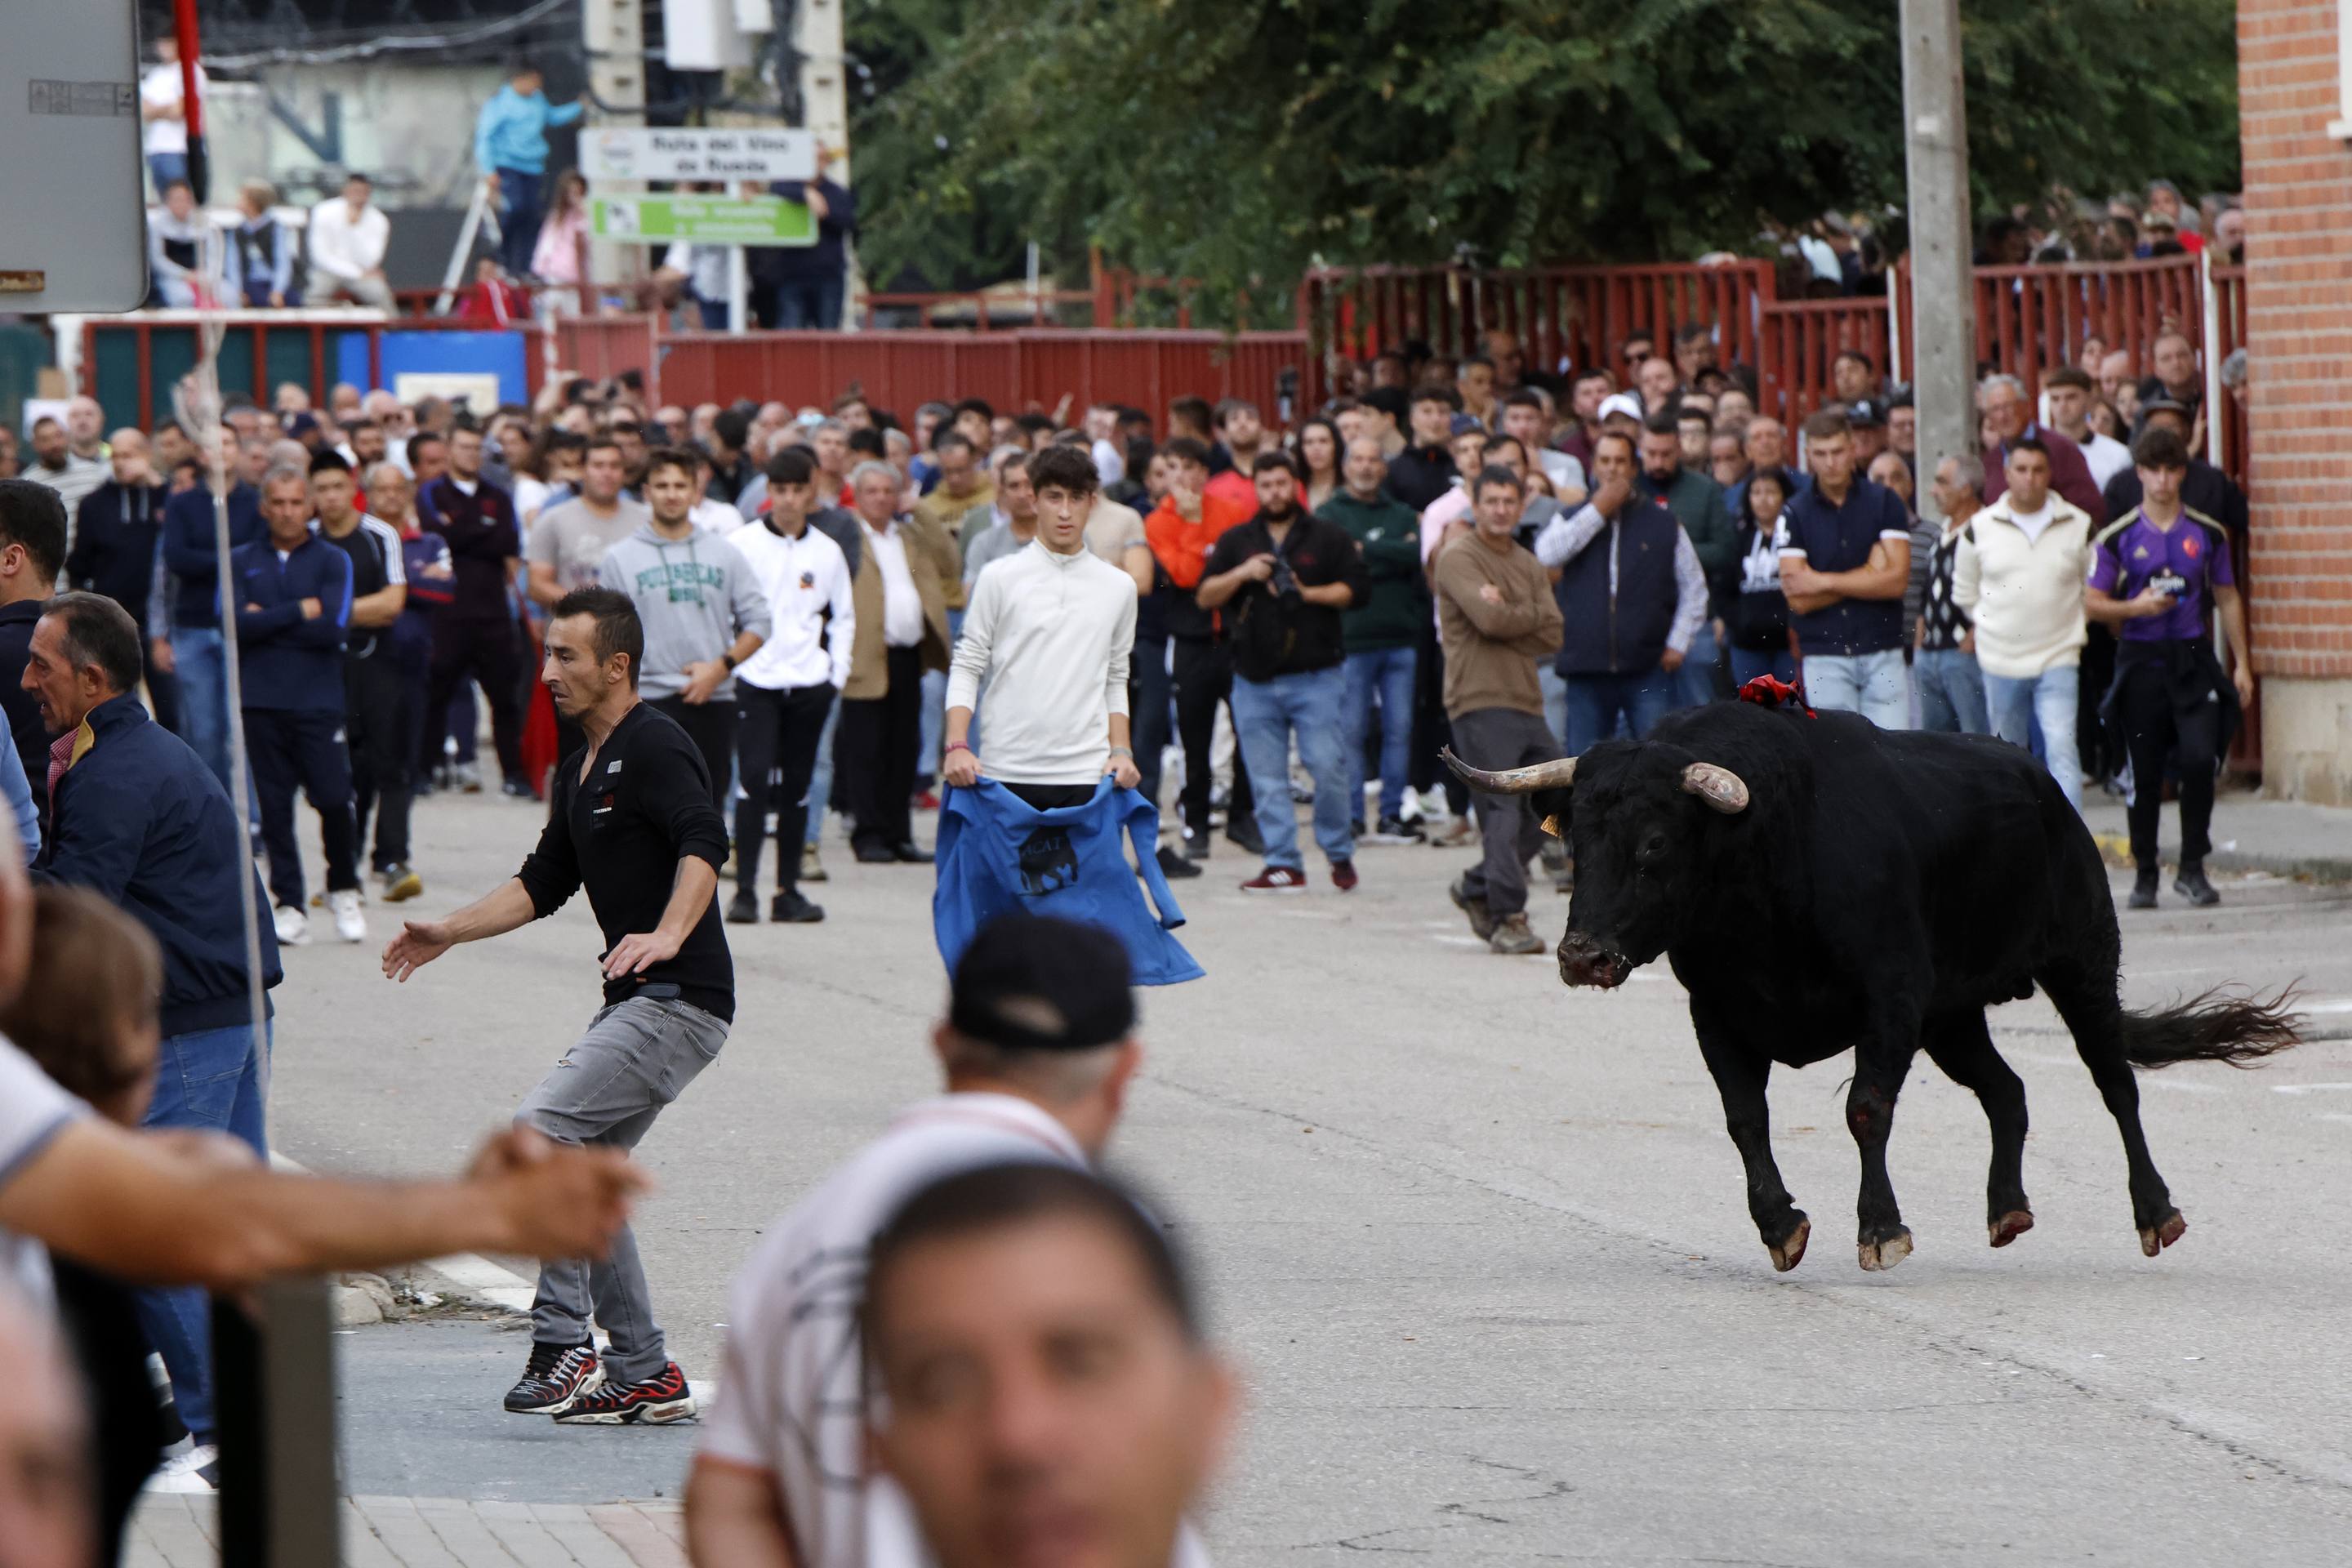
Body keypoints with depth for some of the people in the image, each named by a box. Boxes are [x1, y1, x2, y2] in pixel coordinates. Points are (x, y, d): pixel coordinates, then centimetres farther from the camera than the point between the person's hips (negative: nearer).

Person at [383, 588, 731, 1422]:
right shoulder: (579, 770, 18)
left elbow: (704, 841, -29)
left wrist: (667, 935, -43)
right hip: (634, 1006, 10)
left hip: (681, 1001, -10)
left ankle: (563, 1342, -14)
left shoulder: (655, 747, -13)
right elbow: (544, 882, 26)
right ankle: (646, 1376, 15)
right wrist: (446, 932, 18)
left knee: (543, 1126, -19)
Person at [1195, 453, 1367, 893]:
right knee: (1266, 778, 1)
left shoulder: (1328, 538, 7)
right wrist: (1242, 575, -8)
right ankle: (1283, 864, 6)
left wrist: (1308, 593, -13)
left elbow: (1353, 588, 0)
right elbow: (1205, 596, 8)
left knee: (1327, 767, -8)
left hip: (1316, 677, -3)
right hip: (1255, 679, 3)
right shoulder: (1236, 541, 13)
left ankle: (1339, 853, 9)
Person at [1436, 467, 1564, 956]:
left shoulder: (1529, 566, 18)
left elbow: (1552, 637, 5)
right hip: (1480, 700, -7)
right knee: (1503, 813, -12)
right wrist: (1532, 615, -1)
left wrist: (1506, 614, -7)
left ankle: (1479, 888, 22)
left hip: (1527, 703, 7)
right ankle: (1507, 917, -12)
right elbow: (1490, 618, -17)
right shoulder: (1458, 559, -2)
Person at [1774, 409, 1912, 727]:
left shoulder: (1883, 502, 4)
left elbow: (1897, 580, -5)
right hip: (1824, 657, -1)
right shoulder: (1795, 513, 2)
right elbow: (1798, 599, -7)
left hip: (1883, 653, 1)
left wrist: (1824, 582, -7)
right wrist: (1869, 573, -6)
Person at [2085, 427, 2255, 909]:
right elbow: (2092, 602, 4)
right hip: (2141, 661, -1)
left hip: (2193, 657, 1)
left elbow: (2227, 598, 14)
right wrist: (2135, 607, -15)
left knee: (2201, 759, -14)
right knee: (2145, 774, 2)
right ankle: (2145, 874, 14)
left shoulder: (2208, 534, 8)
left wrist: (2241, 664, 10)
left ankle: (2192, 868, -2)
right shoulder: (2118, 537, 2)